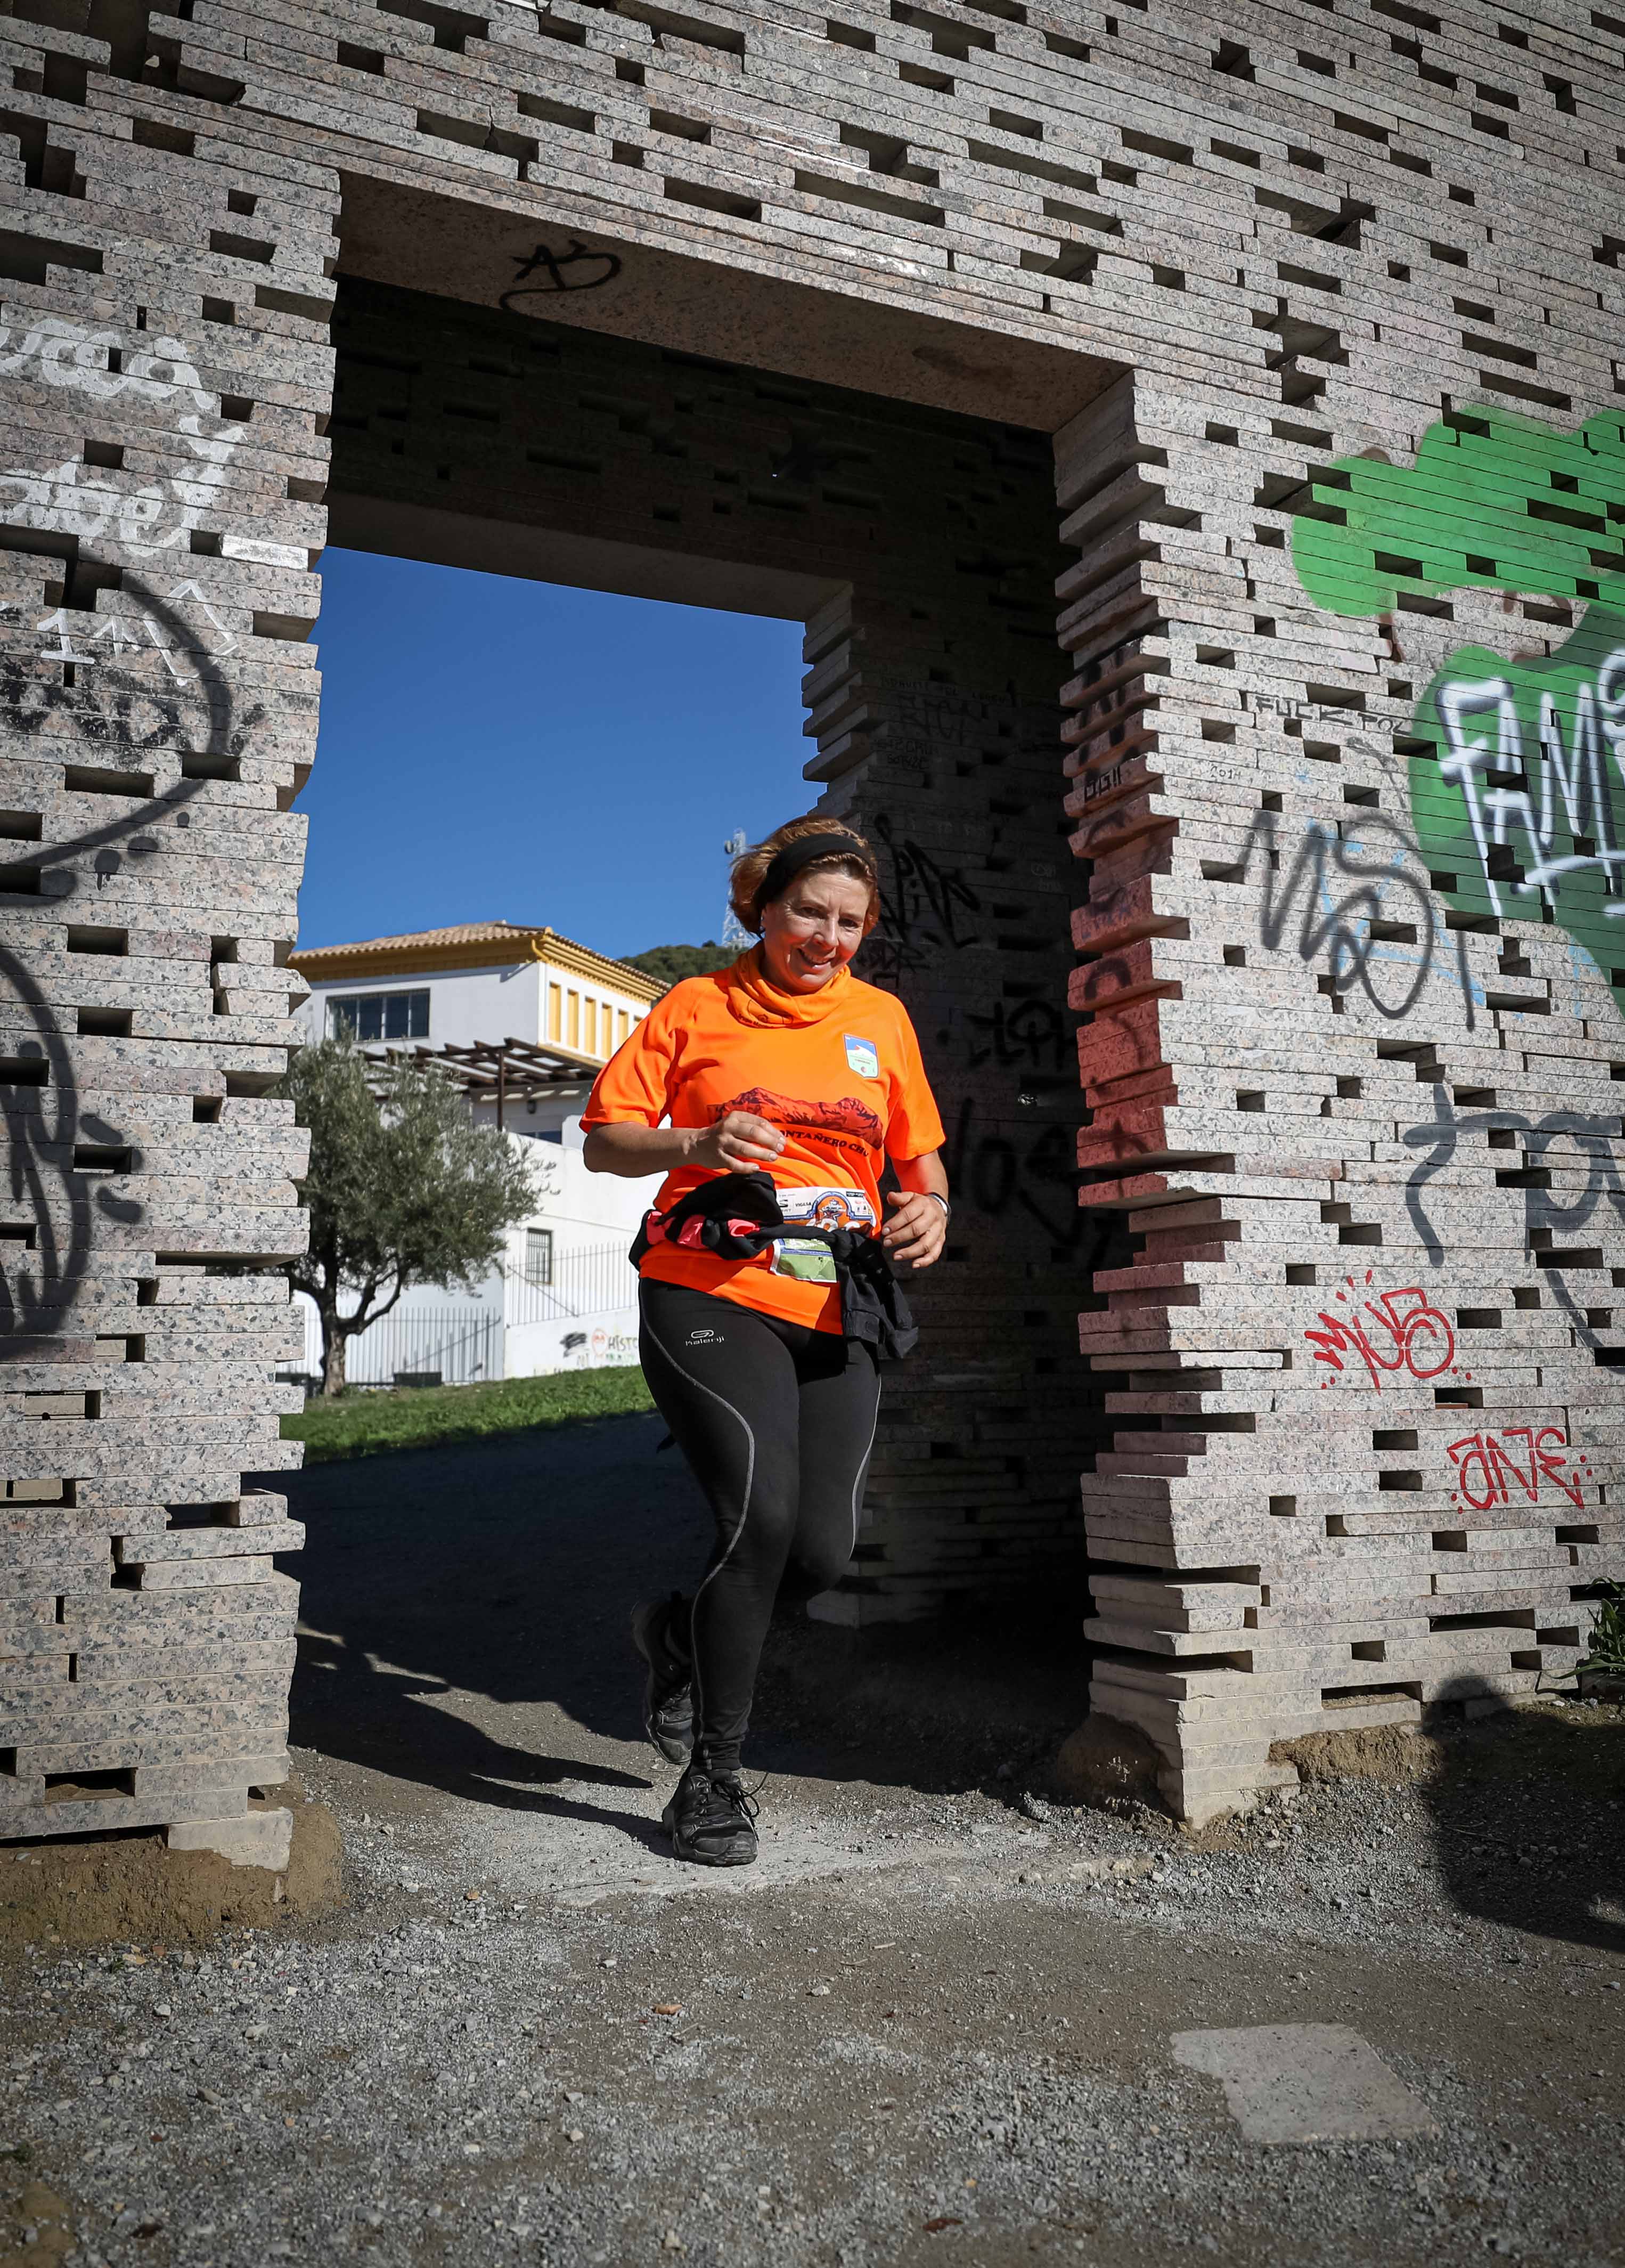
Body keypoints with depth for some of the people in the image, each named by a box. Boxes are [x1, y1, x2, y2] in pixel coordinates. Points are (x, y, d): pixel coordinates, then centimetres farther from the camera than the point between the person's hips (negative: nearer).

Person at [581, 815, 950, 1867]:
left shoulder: (881, 1018, 15)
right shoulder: (698, 1005, 6)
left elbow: (919, 1150, 23)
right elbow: (605, 1140, 5)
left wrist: (931, 1207, 0)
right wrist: (696, 1145, -15)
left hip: (837, 1312, 4)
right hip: (712, 1295, -4)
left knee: (824, 1545, -4)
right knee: (762, 1513, -18)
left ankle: (679, 1634, 31)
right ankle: (712, 1778, 3)